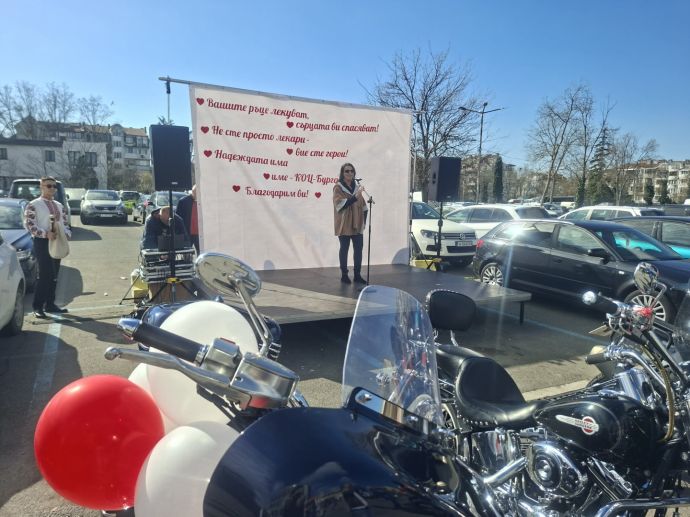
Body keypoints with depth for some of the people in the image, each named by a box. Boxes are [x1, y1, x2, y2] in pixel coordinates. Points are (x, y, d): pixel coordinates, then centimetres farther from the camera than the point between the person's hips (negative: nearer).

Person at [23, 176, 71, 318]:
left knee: (54, 276, 9)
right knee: (45, 275, -11)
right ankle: (38, 306, -4)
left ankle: (50, 304, 18)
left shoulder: (59, 206, 16)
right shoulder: (33, 205, -4)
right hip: (42, 242, -6)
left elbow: (65, 223, 19)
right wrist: (45, 234, -22)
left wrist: (67, 233, -1)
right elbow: (29, 225, -11)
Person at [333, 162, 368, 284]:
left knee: (358, 248, 4)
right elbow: (340, 205, -20)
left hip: (357, 224, 5)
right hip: (344, 225, -5)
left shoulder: (356, 187, 13)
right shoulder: (338, 188, -4)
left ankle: (357, 275, 12)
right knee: (344, 249, 0)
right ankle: (344, 275, 9)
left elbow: (363, 205, 16)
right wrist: (355, 197, -29)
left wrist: (363, 221, 8)